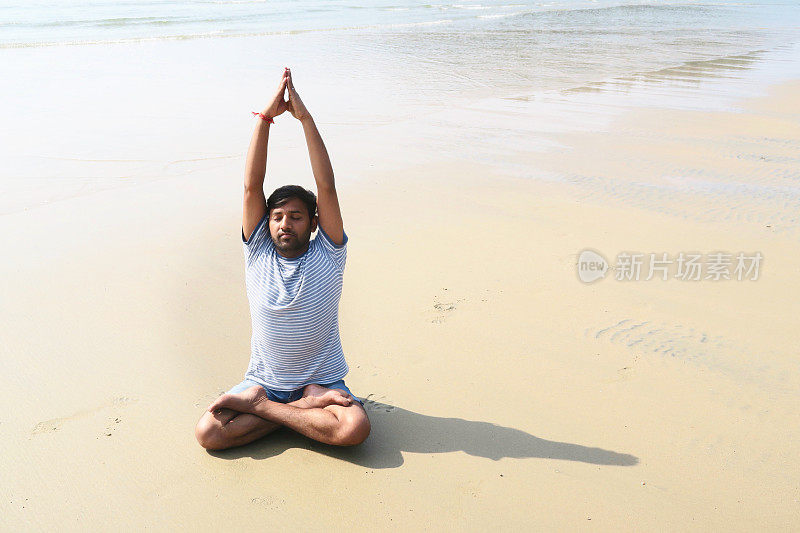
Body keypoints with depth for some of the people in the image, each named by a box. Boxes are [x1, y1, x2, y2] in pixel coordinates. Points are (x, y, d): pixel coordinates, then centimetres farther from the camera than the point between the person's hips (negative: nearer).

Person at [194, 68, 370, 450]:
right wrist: (265, 117, -16)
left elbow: (326, 187, -15)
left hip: (324, 381, -1)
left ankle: (258, 405, -10)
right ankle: (308, 407, -7)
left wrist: (304, 117, -18)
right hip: (264, 380, 2)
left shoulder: (327, 255, -5)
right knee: (208, 432, -21)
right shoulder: (257, 253, -1)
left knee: (355, 428, -31)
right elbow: (252, 186, -10)